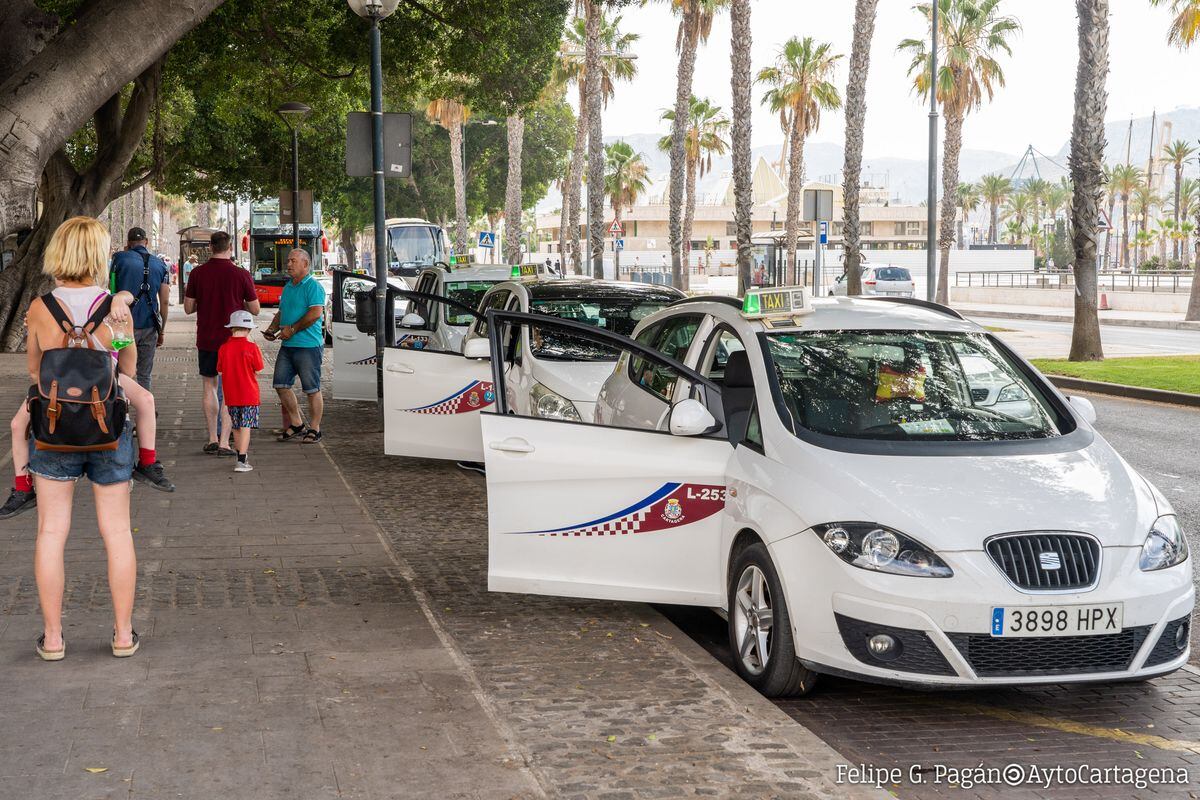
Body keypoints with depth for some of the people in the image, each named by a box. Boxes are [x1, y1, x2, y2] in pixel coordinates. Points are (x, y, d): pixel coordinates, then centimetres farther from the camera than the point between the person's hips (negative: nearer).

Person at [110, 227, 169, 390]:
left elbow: (112, 286, 13)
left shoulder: (121, 258, -3)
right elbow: (165, 301, 4)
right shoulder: (159, 264, 5)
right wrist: (162, 330, 14)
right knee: (145, 375, 10)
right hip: (149, 327, 3)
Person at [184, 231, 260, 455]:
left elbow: (188, 308, 3)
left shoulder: (197, 273, -3)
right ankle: (224, 442, -4)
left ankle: (212, 439, 14)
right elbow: (255, 309, -2)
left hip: (206, 340, 2)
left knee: (209, 386, 15)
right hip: (232, 339, -2)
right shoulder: (241, 274, -9)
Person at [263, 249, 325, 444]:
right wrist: (272, 329, 7)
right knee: (281, 385, 6)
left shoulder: (313, 286, -9)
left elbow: (316, 313, -20)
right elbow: (281, 312, 26)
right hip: (288, 345, 9)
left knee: (312, 390, -1)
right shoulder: (288, 287, 18)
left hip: (308, 345, -9)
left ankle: (314, 429, 8)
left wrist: (293, 329, -17)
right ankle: (297, 424, 19)